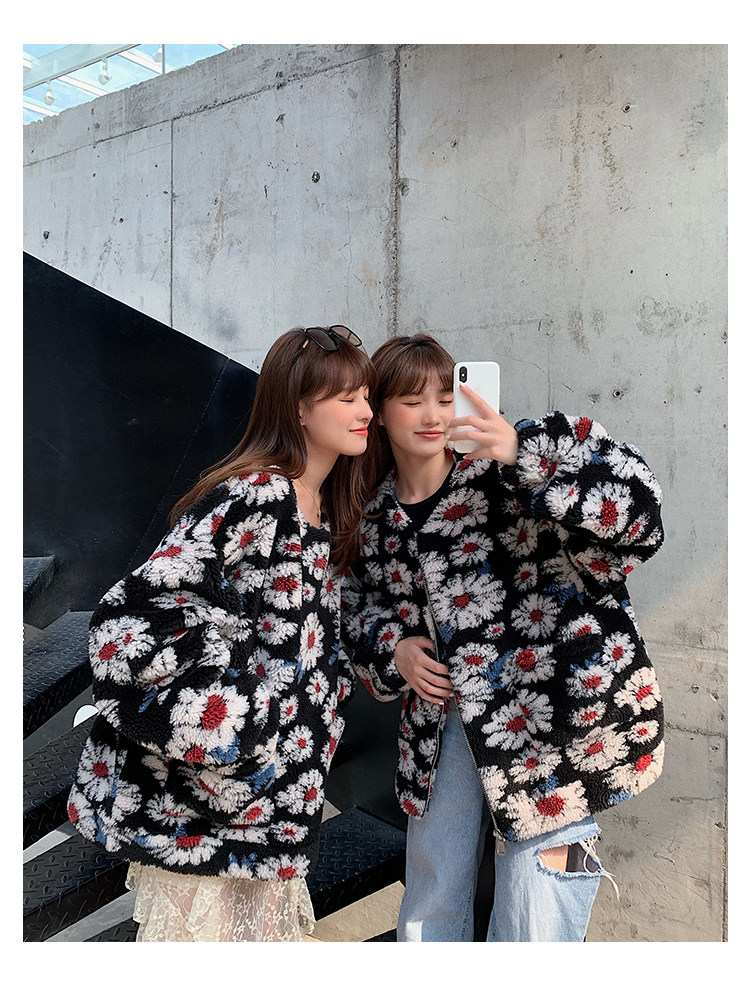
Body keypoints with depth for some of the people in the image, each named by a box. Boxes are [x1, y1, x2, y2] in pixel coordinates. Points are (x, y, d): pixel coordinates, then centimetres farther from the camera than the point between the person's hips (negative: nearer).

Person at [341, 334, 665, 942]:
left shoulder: (502, 470, -12)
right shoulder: (374, 515, 2)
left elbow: (635, 505, -23)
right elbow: (362, 603, 17)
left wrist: (521, 454, -34)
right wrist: (392, 648, -3)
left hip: (555, 718, -4)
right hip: (444, 718, 5)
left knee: (530, 932, 5)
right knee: (428, 913, 20)